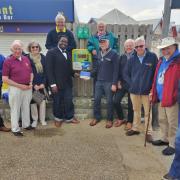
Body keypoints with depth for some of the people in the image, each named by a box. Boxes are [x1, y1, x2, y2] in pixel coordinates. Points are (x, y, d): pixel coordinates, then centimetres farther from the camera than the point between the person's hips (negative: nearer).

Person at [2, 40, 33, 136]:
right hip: (15, 88, -5)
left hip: (28, 88, 5)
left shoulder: (26, 59, 6)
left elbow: (31, 73, 15)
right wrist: (19, 85, -16)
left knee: (26, 107, 17)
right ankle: (15, 129, 20)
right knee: (15, 109, 6)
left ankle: (26, 124, 34)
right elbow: (5, 79, -12)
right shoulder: (8, 61, -9)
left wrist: (30, 83, -2)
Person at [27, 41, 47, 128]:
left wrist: (43, 83, -4)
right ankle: (35, 120, 18)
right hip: (32, 85, -2)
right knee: (33, 102, 2)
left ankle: (42, 119, 17)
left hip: (42, 84, 3)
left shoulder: (43, 57, 7)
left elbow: (45, 71, 6)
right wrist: (34, 85, -11)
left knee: (42, 101, 3)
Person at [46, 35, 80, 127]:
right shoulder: (51, 52, -7)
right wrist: (53, 84, -18)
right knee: (57, 102, 8)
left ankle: (69, 117, 25)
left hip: (67, 83, 5)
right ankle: (58, 118, 26)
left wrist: (73, 73, 1)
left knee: (69, 101, 8)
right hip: (56, 83, -5)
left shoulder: (68, 53, 15)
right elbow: (49, 69, -13)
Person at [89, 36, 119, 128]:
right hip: (99, 81, 6)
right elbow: (97, 68, 14)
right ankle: (96, 117, 25)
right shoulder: (99, 54, 12)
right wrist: (90, 74, -3)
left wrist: (114, 83, -15)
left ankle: (109, 119, 18)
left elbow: (116, 70, -11)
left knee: (109, 101, 4)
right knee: (96, 100, 9)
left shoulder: (114, 54, -7)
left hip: (109, 82, -6)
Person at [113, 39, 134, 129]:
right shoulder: (122, 57, 9)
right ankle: (121, 118, 20)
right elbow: (119, 70, 9)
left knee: (131, 104, 6)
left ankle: (129, 121, 23)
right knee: (116, 101, -2)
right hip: (122, 83, 4)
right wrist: (118, 82, 2)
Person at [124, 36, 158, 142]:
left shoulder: (152, 57, -5)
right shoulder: (132, 59, 4)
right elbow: (126, 73, 11)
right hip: (134, 90, 3)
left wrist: (152, 86, -8)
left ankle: (149, 132, 15)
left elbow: (156, 73, -3)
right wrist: (131, 83, 1)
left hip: (147, 90, -3)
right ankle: (135, 128, 32)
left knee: (148, 112, 3)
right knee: (136, 110, 17)